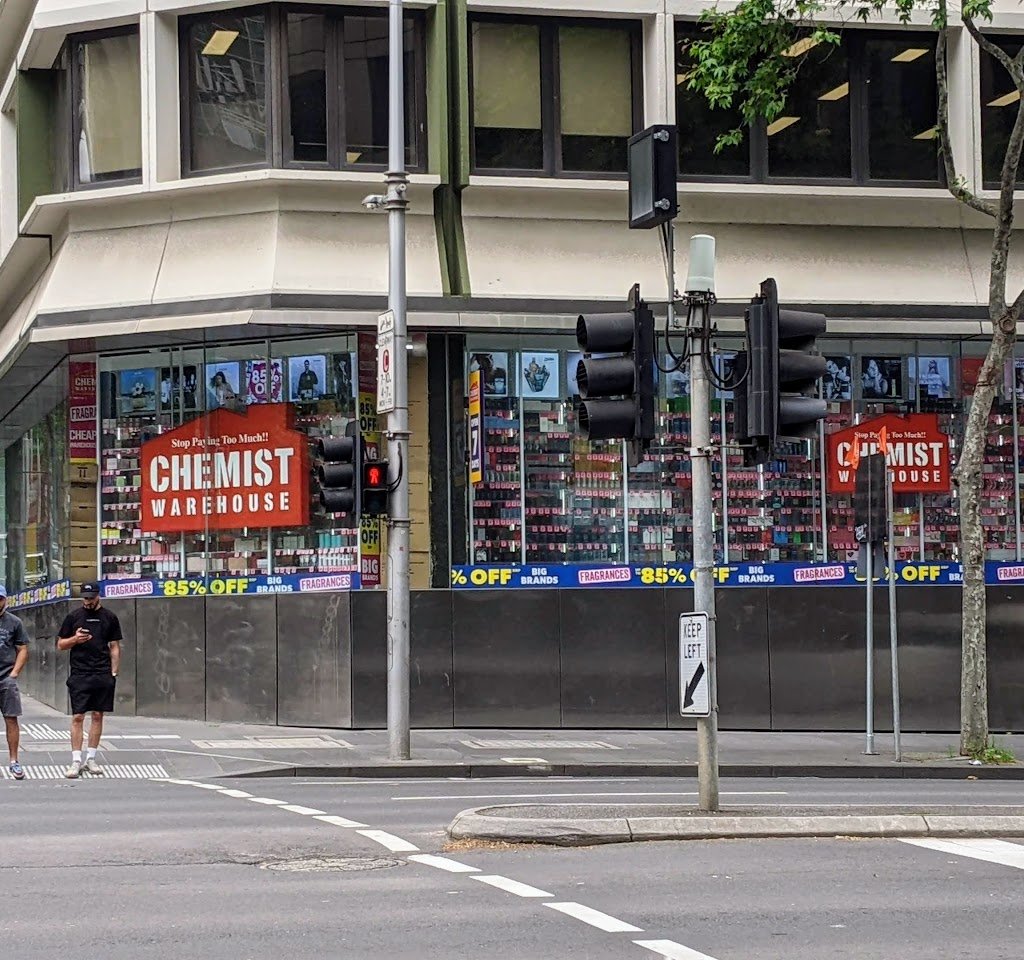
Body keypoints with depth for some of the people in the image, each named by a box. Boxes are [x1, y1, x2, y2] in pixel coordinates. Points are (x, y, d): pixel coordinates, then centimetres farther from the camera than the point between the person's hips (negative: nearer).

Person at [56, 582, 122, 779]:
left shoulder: (109, 618, 8)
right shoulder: (73, 617, 6)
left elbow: (115, 647, 10)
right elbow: (60, 645, 9)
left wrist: (114, 673, 3)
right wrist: (75, 639, -11)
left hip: (103, 675, 1)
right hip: (79, 674, -1)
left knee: (98, 715, 5)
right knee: (77, 717, -6)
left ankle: (91, 758, 13)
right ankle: (76, 761, -5)